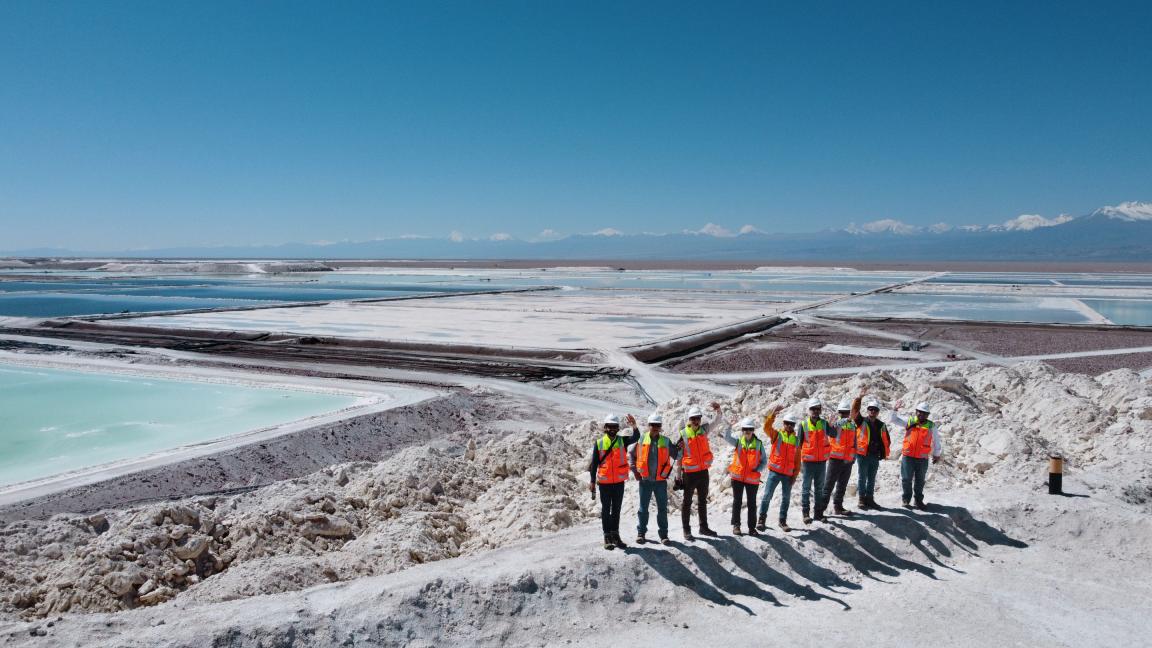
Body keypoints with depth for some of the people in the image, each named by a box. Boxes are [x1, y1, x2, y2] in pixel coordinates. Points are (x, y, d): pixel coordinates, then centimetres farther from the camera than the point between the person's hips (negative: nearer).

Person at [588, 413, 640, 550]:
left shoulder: (622, 441, 0)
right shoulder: (599, 443, -3)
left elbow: (636, 437, -18)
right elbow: (594, 464, 1)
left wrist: (634, 427, -38)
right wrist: (592, 481, 0)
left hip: (619, 482, 2)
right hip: (604, 482, -2)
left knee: (616, 509, 12)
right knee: (606, 510, 5)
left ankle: (615, 535, 22)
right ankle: (607, 538, 11)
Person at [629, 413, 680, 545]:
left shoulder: (665, 441, 2)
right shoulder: (641, 440, -1)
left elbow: (677, 456, 3)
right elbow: (631, 454, 9)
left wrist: (679, 448, -17)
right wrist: (635, 470, 3)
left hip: (661, 481, 1)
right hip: (645, 480, -1)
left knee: (662, 508, 6)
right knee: (643, 508, 8)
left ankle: (664, 534, 15)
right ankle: (641, 533, 18)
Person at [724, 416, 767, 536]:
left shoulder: (759, 443, 0)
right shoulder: (738, 441, -1)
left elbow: (764, 460, 5)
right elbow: (727, 437, -20)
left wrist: (758, 469, -12)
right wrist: (730, 425, -35)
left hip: (753, 479, 0)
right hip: (737, 477, 0)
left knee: (752, 504, 8)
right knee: (737, 501, 8)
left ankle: (752, 527, 18)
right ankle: (736, 525, 19)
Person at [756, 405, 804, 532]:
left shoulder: (797, 440, 8)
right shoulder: (776, 435, 1)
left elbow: (797, 459, 10)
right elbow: (767, 426, -18)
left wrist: (795, 474, 5)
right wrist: (773, 413, -28)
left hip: (788, 474, 3)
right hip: (775, 472, -3)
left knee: (786, 498, 11)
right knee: (767, 496, -4)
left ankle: (783, 521, 23)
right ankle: (762, 519, 6)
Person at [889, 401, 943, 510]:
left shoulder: (931, 426, 4)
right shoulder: (909, 422, 4)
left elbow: (936, 441, 14)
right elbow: (892, 420, 6)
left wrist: (936, 455, 17)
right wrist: (895, 410, -7)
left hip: (922, 459, 0)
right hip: (908, 457, 0)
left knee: (920, 481, 11)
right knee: (907, 480, 4)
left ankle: (919, 500, 24)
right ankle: (906, 500, 16)